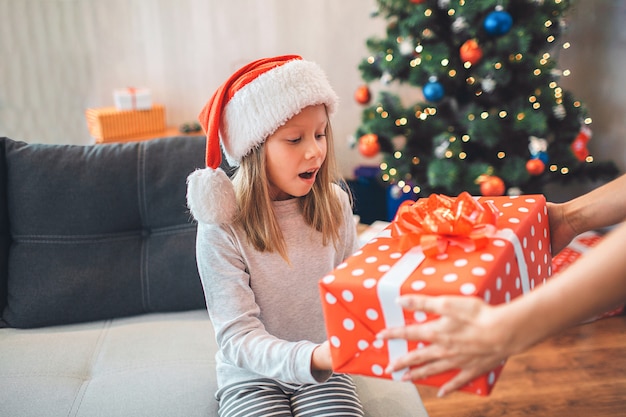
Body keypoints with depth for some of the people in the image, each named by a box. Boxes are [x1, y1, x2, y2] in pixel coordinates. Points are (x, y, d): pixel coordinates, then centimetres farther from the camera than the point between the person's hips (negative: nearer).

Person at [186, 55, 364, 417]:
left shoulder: (334, 203, -6)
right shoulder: (221, 228, -19)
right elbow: (237, 338, -22)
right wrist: (313, 358, -38)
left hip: (325, 369, 3)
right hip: (253, 376, -2)